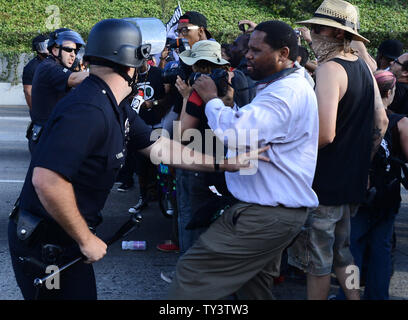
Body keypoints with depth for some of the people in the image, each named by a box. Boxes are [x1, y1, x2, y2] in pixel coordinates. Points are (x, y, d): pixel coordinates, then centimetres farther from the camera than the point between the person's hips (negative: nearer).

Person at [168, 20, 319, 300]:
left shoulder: (287, 93, -21)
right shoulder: (292, 86, 16)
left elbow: (235, 131, -32)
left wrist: (211, 98, -14)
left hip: (266, 216, -11)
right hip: (274, 209, 11)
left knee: (192, 270, -11)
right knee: (254, 285, 21)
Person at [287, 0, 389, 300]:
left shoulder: (330, 69, -19)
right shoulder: (364, 67, 8)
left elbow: (325, 134, -28)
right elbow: (381, 123, 15)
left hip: (324, 183, -9)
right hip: (353, 181, 9)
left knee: (317, 262, 5)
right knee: (342, 253, 21)